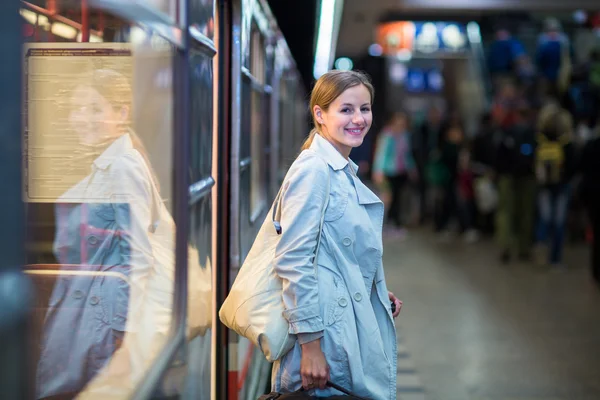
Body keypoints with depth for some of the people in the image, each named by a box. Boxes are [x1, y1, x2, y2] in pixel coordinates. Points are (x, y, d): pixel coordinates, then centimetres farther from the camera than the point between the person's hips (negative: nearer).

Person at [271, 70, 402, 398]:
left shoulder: (346, 172, 14)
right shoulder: (313, 170, -14)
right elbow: (293, 261, -20)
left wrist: (378, 293, 13)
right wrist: (310, 345, -22)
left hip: (359, 320, 9)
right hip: (331, 333, -9)